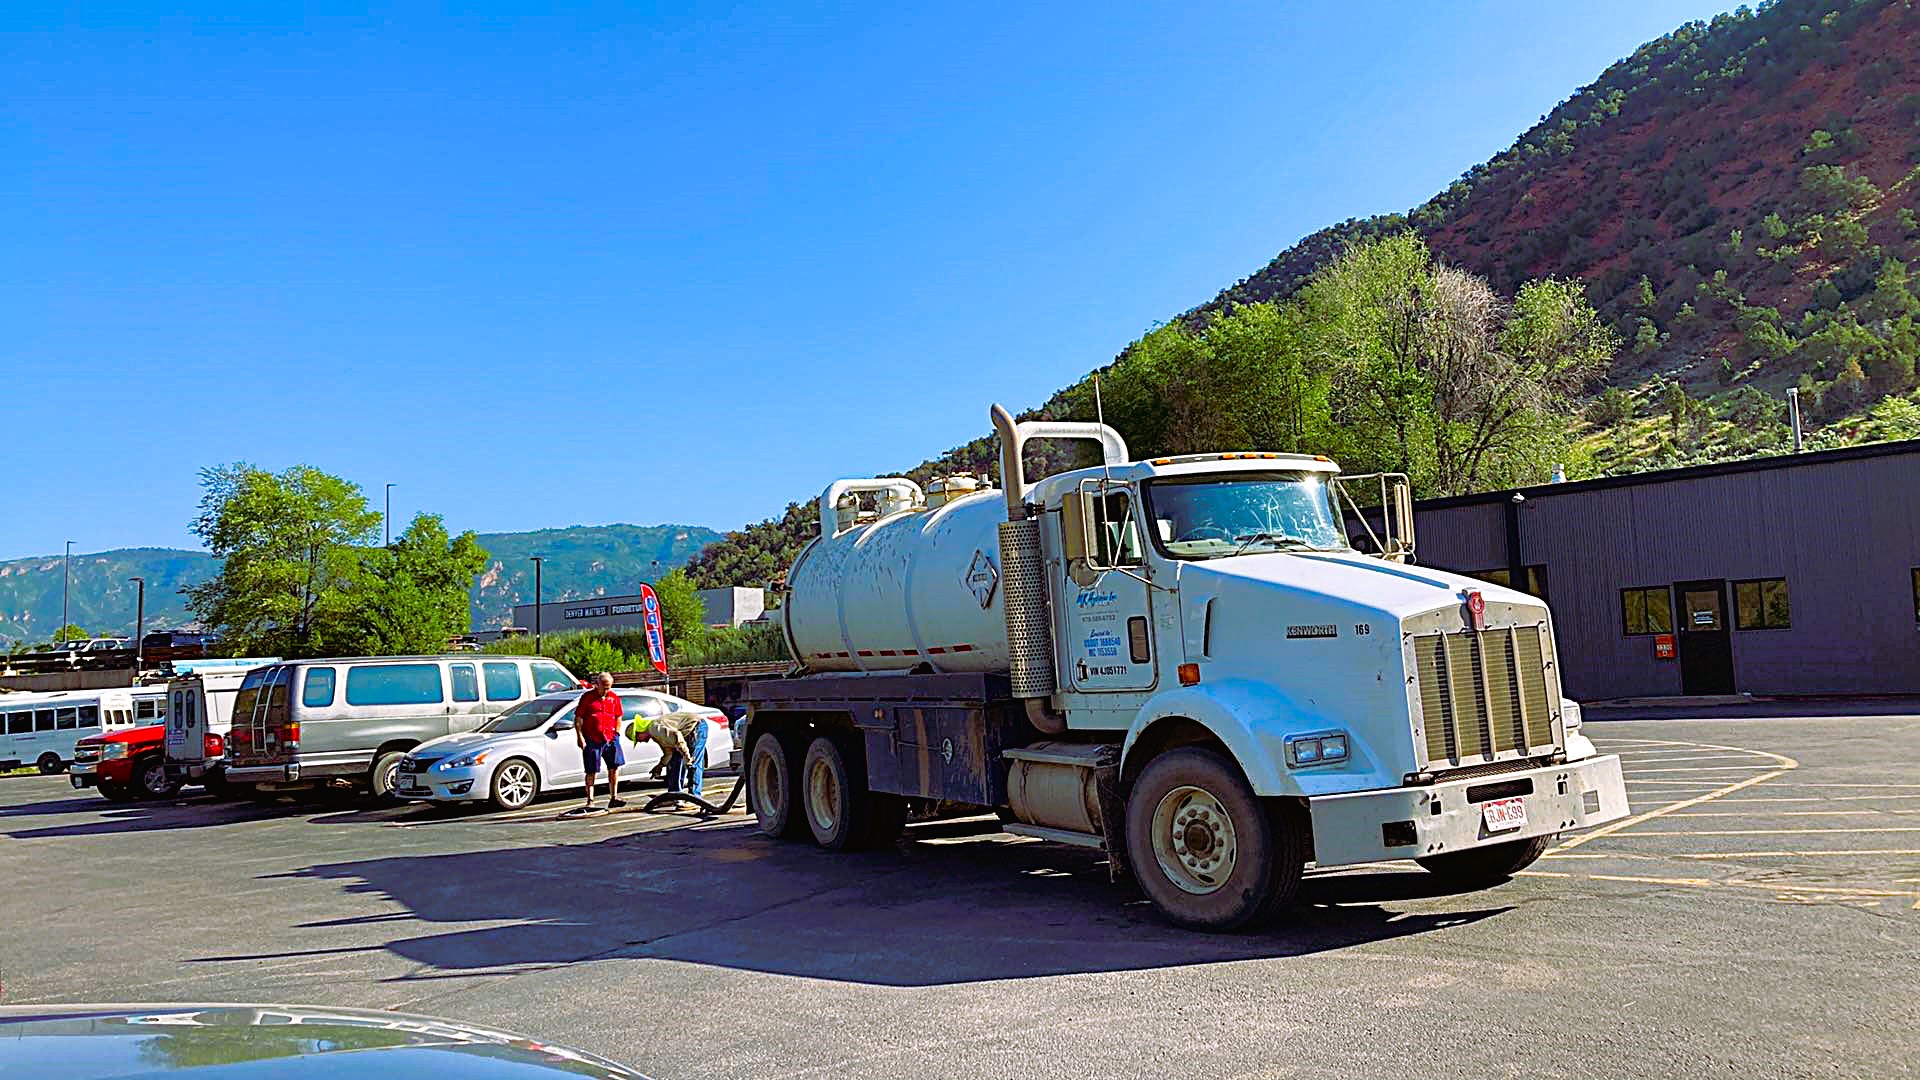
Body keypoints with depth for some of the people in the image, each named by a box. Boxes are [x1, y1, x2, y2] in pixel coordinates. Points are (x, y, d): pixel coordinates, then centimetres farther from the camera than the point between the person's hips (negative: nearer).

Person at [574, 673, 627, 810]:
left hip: (610, 738, 3)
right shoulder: (587, 697, -1)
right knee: (591, 771, 2)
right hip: (591, 740, -3)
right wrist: (580, 737, -8)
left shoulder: (614, 698, 11)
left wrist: (616, 734, 8)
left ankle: (613, 797, 7)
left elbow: (618, 717, 19)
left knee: (615, 766, -2)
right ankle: (590, 801, 9)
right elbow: (578, 719, -1)